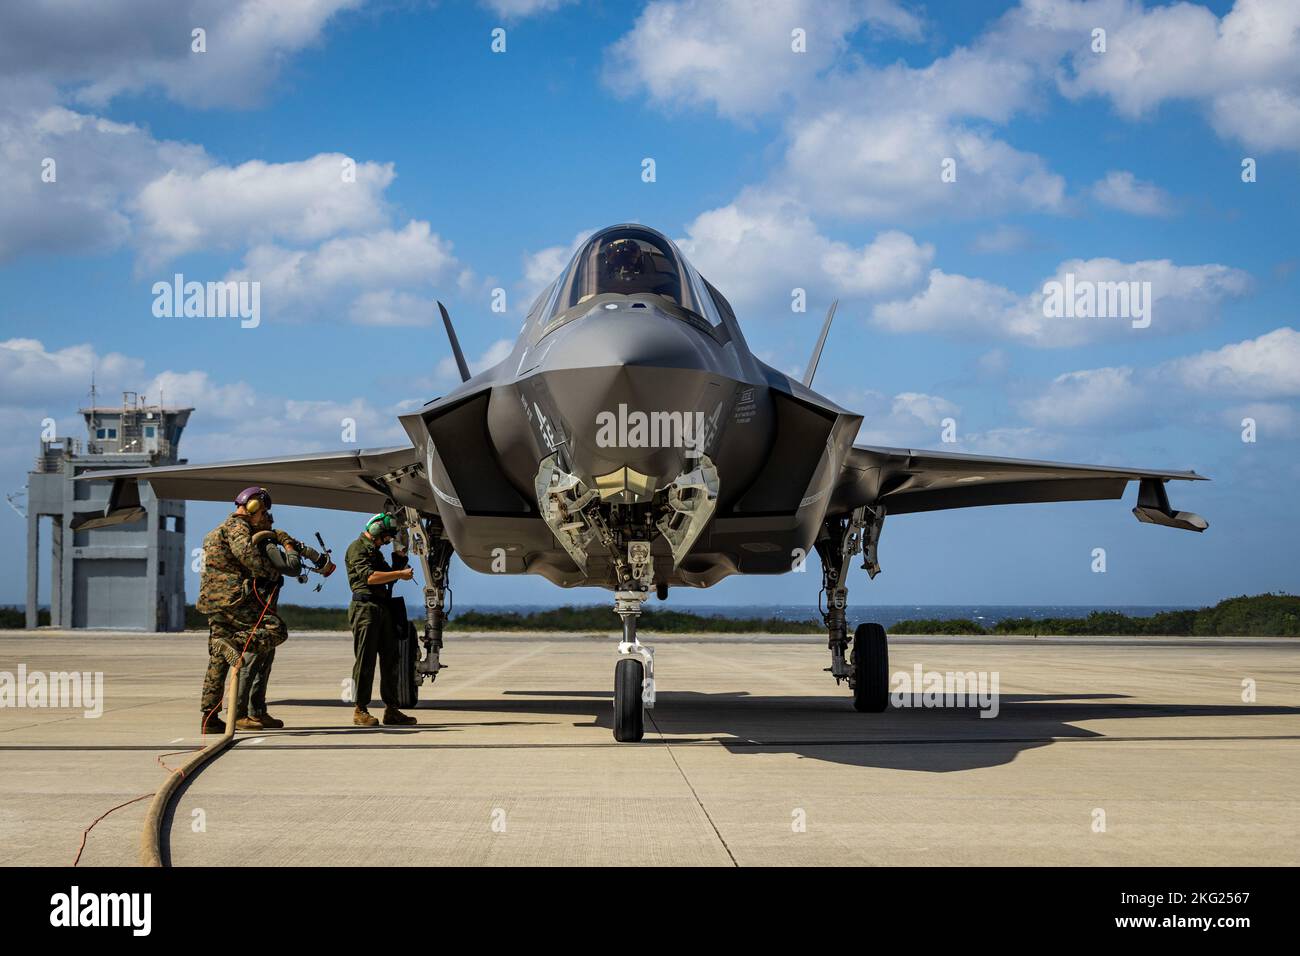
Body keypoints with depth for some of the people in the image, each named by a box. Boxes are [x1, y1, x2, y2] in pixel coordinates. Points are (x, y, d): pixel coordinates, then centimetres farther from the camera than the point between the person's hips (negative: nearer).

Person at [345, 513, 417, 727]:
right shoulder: (357, 548, -5)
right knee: (365, 660, -7)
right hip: (365, 607, -9)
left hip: (383, 609, 9)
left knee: (390, 659, 7)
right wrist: (399, 574, -14)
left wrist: (399, 568, 12)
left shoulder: (375, 551, 24)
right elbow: (369, 577, -18)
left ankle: (391, 709, 10)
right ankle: (360, 711, -3)